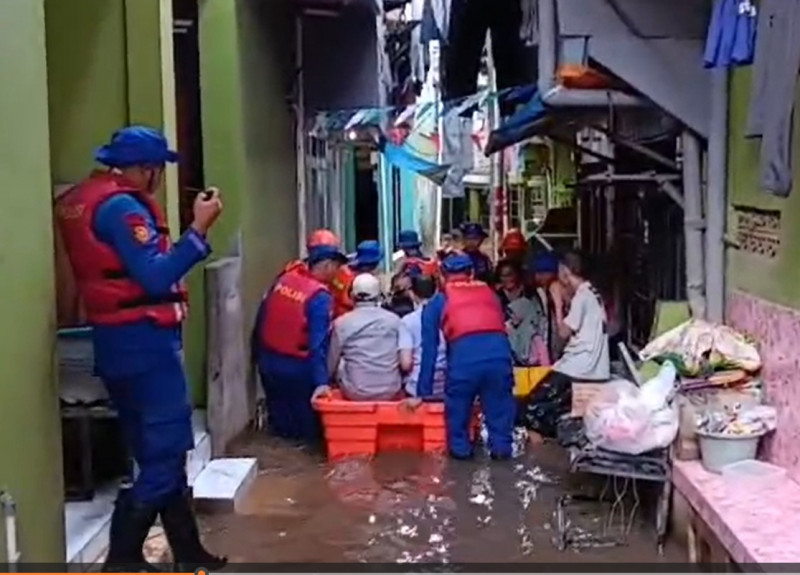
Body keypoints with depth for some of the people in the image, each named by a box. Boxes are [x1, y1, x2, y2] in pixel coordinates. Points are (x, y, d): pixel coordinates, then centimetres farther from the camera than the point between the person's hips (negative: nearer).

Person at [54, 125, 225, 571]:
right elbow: (156, 278, -23)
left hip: (120, 341, 10)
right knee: (166, 451, -4)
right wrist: (200, 229, -21)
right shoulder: (122, 206, -16)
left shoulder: (83, 201, 14)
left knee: (158, 451, 14)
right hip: (142, 341, -10)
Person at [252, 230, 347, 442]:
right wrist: (321, 382, -26)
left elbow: (261, 319, 6)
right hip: (297, 367, -6)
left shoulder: (283, 279, -1)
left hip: (269, 361, 6)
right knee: (305, 415, 14)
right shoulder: (320, 297, -19)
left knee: (279, 412, 23)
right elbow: (318, 345, -25)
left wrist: (258, 354, 17)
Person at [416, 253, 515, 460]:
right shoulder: (489, 292, 29)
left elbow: (429, 348, 19)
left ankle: (460, 449, 26)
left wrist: (424, 392, 22)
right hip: (499, 351, 2)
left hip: (464, 354, -2)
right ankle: (501, 447, 25)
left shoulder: (438, 301, 21)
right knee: (499, 404, 20)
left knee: (458, 406, 19)